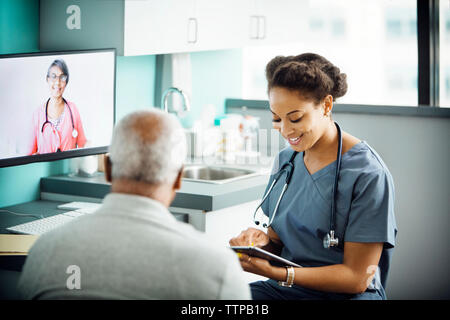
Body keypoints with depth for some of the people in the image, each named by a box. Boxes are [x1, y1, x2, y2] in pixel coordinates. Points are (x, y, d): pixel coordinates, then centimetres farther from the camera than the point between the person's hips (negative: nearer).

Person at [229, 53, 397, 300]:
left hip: (345, 294, -5)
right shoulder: (285, 160, 10)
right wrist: (264, 240, -8)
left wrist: (276, 273, -23)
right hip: (284, 289, 5)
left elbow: (356, 278, -13)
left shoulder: (368, 174, -13)